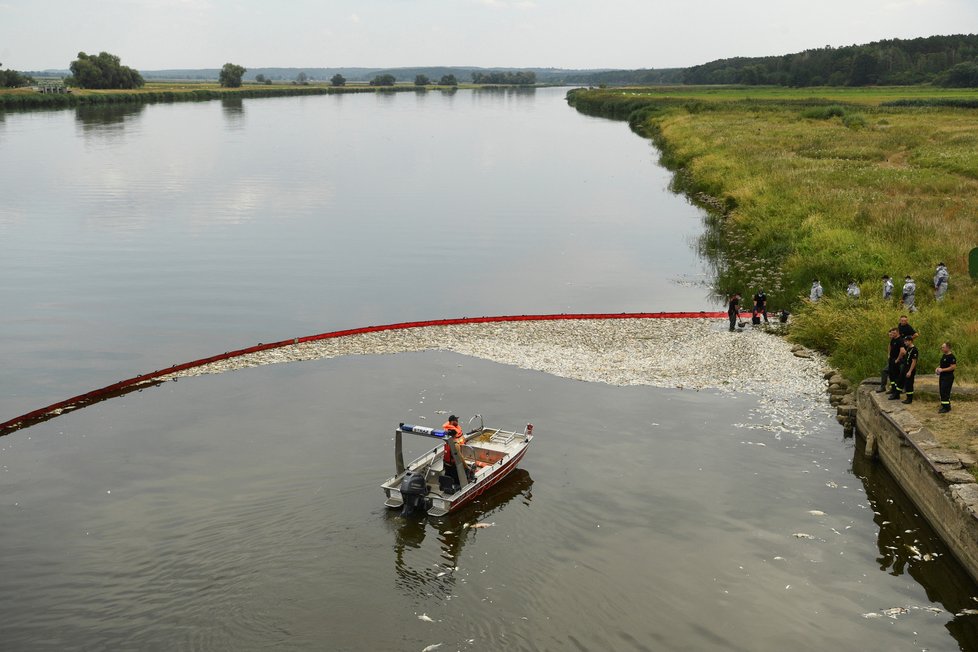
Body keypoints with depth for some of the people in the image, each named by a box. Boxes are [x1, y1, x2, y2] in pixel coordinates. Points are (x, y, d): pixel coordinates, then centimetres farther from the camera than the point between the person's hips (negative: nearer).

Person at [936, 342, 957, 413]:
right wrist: (938, 368, 7)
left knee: (945, 392, -10)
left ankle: (946, 407, -5)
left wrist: (942, 370, -22)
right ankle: (943, 405, 24)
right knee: (942, 391, 14)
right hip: (942, 376, 10)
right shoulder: (943, 355, 13)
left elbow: (953, 367, -23)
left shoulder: (951, 357, -17)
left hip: (948, 377, -10)